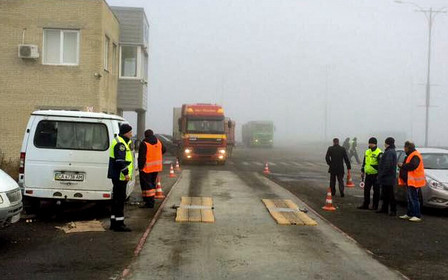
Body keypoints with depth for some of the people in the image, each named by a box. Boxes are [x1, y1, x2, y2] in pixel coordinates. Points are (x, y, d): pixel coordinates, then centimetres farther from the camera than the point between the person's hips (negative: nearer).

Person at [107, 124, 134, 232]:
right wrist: (126, 173, -23)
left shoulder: (124, 142, 20)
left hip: (118, 176, 11)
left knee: (117, 199, 15)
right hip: (119, 176, -11)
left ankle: (114, 222, 22)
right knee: (120, 198, -9)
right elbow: (120, 160, -23)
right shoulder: (120, 143, -16)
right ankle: (118, 224, -7)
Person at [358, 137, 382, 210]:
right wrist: (362, 171, 18)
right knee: (366, 190, 11)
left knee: (376, 191, 2)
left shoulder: (378, 153, -12)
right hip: (368, 174, 7)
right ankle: (365, 205, 19)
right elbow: (364, 162, 21)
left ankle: (375, 206, 9)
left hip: (375, 175, -7)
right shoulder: (367, 152, 12)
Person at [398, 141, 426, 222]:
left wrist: (402, 165, -16)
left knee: (414, 199, -10)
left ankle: (417, 216, -7)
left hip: (413, 181, -11)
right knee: (410, 198, 15)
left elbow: (412, 165, -28)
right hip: (409, 181, 11)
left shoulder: (415, 156, -15)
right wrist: (402, 165, 6)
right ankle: (409, 214, 23)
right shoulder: (410, 155, 19)